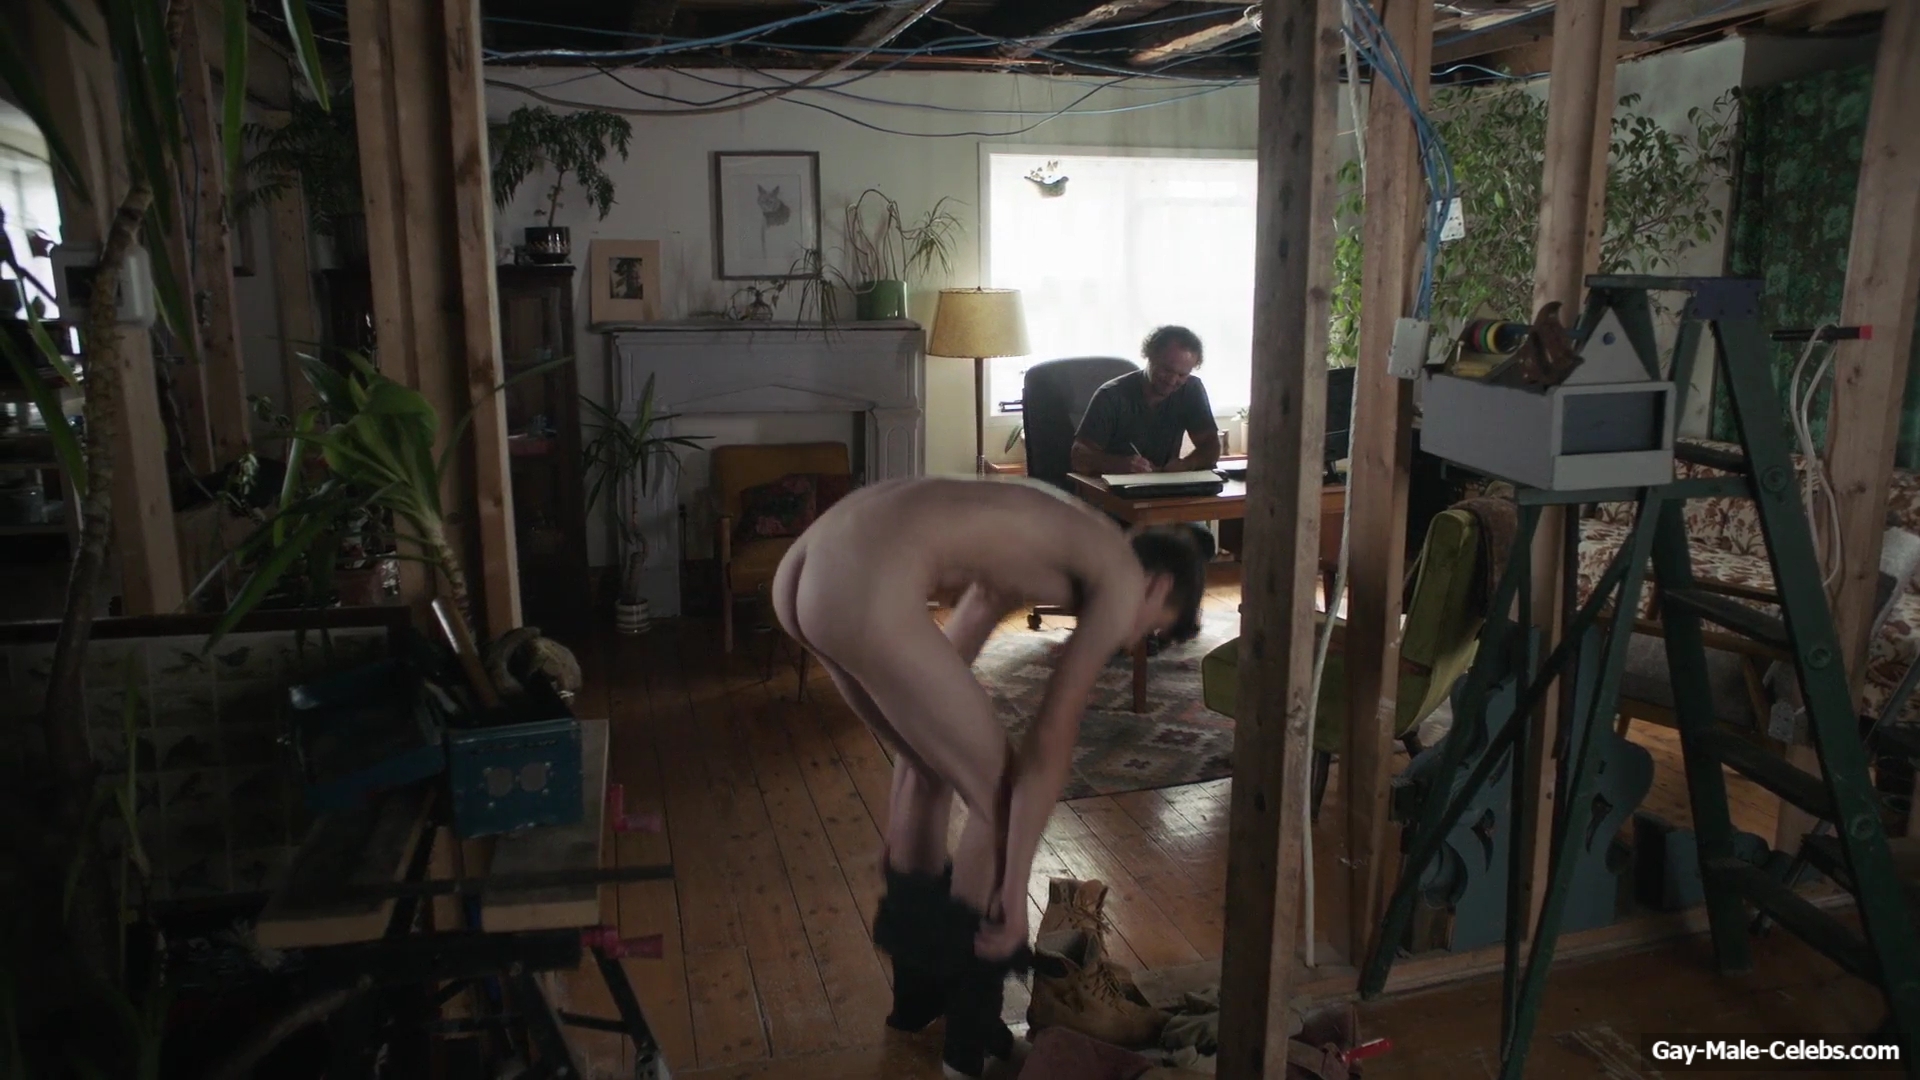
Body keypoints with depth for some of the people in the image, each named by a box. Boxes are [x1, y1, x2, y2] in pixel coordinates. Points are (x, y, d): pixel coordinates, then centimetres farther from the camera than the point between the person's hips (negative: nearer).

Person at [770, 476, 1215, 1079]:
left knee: (930, 758, 27)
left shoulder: (1048, 543, 31)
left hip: (807, 565, 10)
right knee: (1001, 793, 8)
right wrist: (1014, 885, 7)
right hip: (865, 586, -10)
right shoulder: (1121, 577, 9)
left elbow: (941, 666, 36)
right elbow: (1051, 741, 1)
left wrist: (902, 837, 43)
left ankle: (918, 989, 43)